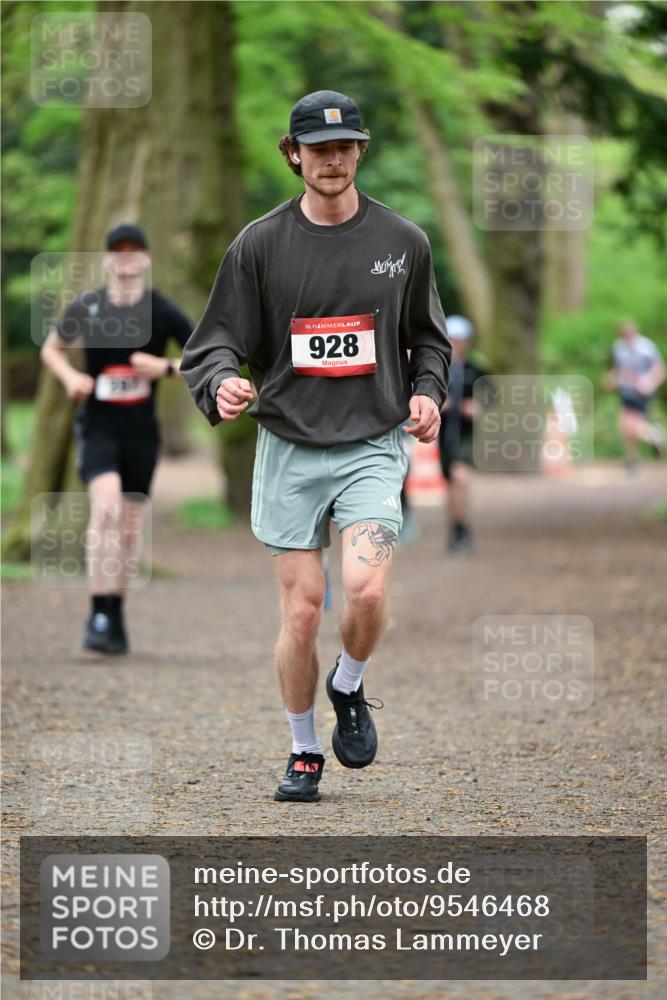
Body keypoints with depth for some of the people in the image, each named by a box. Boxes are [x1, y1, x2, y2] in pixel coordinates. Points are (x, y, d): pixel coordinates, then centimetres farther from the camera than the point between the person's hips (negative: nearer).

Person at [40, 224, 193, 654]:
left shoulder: (162, 311, -2)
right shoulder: (86, 307, 0)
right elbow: (52, 348, 17)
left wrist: (166, 368, -12)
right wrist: (70, 376, -4)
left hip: (141, 430, 2)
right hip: (98, 426, -2)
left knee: (130, 525, 7)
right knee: (106, 505, -24)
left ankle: (116, 618, 25)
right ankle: (100, 616, -23)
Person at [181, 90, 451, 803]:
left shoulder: (401, 241, 6)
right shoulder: (259, 244, 2)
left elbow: (428, 337, 19)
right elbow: (218, 339, 3)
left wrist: (428, 392, 1)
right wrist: (222, 382, -19)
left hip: (373, 447, 0)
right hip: (288, 450, 0)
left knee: (366, 589, -20)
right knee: (301, 610, -2)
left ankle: (348, 688, 12)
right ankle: (303, 754, 16)